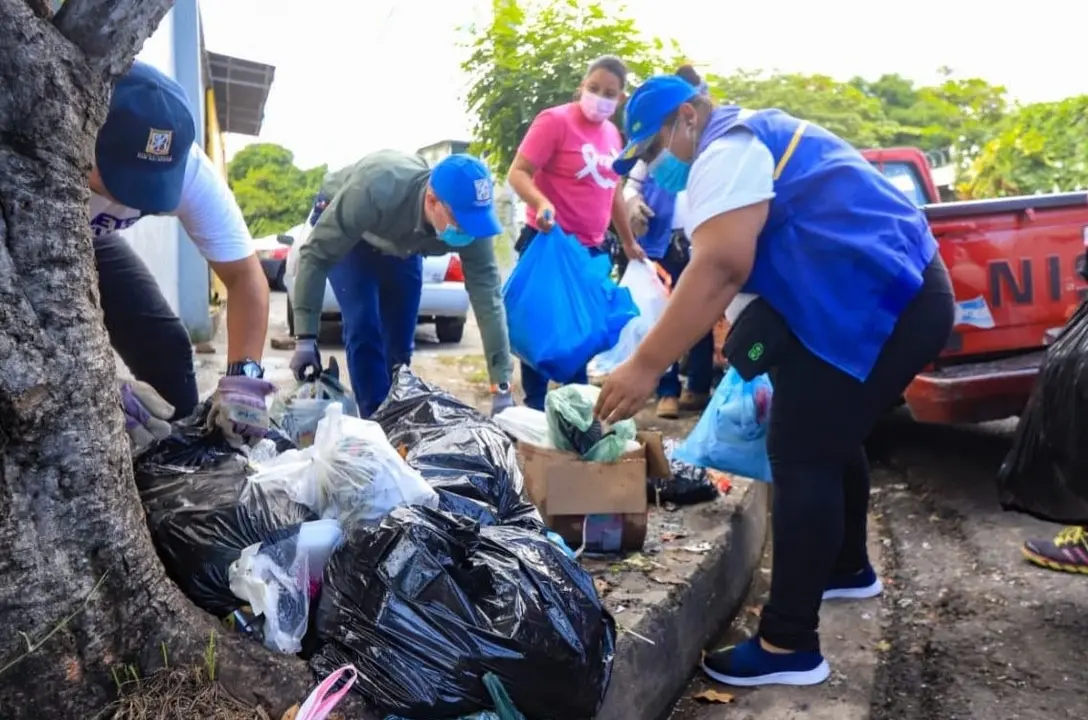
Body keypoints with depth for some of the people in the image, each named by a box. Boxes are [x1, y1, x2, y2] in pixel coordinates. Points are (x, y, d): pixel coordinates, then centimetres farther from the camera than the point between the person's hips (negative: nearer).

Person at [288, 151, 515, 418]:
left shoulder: (469, 218, -34)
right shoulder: (374, 191, -45)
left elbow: (488, 296, -32)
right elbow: (315, 254, -37)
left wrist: (502, 387, -35)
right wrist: (306, 337, -41)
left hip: (402, 245, 3)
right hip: (341, 227, -3)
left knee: (400, 337, 1)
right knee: (363, 328, -19)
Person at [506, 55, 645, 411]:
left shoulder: (612, 135, 11)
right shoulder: (554, 120, -10)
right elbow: (518, 172, -15)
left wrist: (629, 242, 26)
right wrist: (541, 203, -34)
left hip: (591, 247, 7)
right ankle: (535, 405, 10)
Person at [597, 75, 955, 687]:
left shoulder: (726, 150, -11)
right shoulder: (756, 133, 22)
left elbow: (721, 269, -26)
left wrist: (646, 366, -26)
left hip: (873, 303, -11)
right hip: (903, 292, 11)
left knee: (801, 456, -9)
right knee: (830, 437, 22)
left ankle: (789, 647, -4)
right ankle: (849, 568, 40)